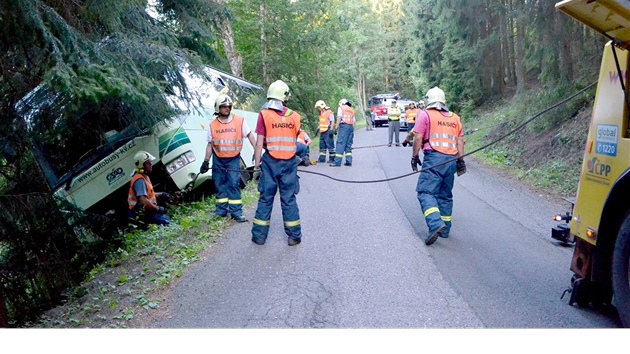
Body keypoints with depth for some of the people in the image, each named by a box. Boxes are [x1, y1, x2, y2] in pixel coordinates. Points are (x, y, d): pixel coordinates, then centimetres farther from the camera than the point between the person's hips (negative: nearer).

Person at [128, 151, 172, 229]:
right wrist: (158, 209, -21)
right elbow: (143, 201, -30)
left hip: (146, 211, 10)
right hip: (140, 214, -10)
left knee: (168, 219, 16)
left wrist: (161, 195, 12)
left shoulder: (145, 177, 13)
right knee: (166, 222, -18)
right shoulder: (139, 180, -21)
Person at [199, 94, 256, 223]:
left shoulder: (240, 120, -2)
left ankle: (236, 212, -3)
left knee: (234, 184, -6)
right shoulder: (212, 125, 4)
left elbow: (249, 135, 2)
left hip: (233, 159, -2)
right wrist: (206, 162, 6)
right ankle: (221, 211, 16)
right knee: (220, 185, 7)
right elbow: (210, 145, 9)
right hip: (218, 160, 2)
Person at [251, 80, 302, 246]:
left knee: (265, 199, 8)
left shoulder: (264, 114, -6)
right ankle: (294, 236, 14)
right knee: (289, 199, 9)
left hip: (270, 162, -1)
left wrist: (256, 166, -5)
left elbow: (259, 144, -8)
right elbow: (295, 142, 6)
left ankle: (259, 236, 15)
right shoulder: (295, 116, 2)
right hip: (289, 162, 2)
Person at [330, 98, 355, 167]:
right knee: (348, 145, 11)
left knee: (340, 144, -10)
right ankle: (349, 161, 5)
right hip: (351, 126, 6)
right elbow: (354, 121, 18)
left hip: (344, 125, -6)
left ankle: (337, 162, -16)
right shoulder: (351, 110, 24)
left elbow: (339, 117, -6)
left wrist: (336, 126, -7)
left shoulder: (341, 107, 8)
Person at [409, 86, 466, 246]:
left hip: (434, 158, -6)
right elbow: (460, 141, 14)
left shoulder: (425, 115, 4)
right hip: (451, 159, 6)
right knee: (445, 195, 14)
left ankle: (436, 224, -28)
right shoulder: (455, 118, 20)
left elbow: (418, 138, -3)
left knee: (426, 192, -9)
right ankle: (445, 229, 18)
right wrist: (461, 160, 16)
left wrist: (414, 157, 5)